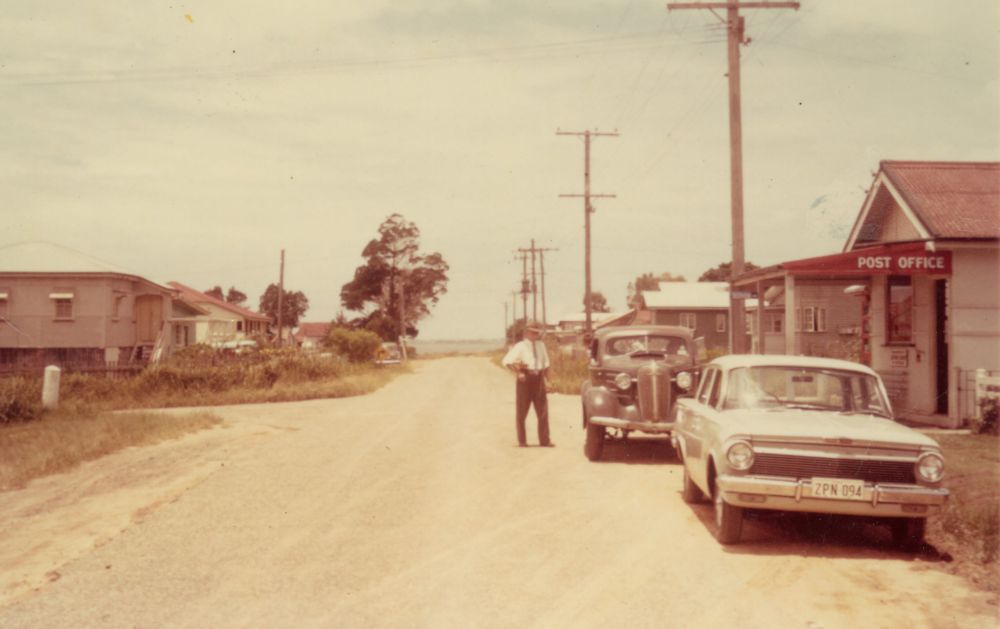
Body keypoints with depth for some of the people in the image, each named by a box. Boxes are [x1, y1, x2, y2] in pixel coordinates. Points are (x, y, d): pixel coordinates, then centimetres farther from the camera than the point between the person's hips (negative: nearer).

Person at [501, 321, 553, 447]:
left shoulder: (541, 345, 10)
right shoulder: (520, 347, -7)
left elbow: (546, 364, 17)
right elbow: (506, 361, -13)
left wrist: (547, 379, 10)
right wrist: (518, 373, -17)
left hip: (538, 379, 5)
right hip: (525, 380, -5)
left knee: (543, 411, 4)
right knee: (521, 412, 4)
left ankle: (544, 440, 10)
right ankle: (522, 441, 14)